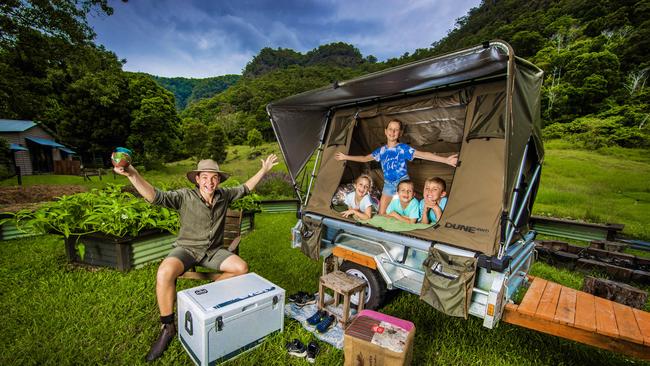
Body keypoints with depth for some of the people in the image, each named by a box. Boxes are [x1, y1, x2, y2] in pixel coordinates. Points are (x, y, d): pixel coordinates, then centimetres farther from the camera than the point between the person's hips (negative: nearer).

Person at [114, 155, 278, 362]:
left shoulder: (224, 196, -2)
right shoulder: (184, 197, -12)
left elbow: (245, 188, 9)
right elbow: (155, 196, -23)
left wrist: (264, 170, 9)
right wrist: (133, 175, -38)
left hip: (213, 251, 3)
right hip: (187, 249, -3)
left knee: (242, 268, -17)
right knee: (165, 273, -33)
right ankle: (167, 327, -10)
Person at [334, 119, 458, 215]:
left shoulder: (404, 148, -10)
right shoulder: (381, 150, 4)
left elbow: (423, 154, -19)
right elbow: (365, 158, 15)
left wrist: (445, 159, -31)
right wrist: (346, 157, 17)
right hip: (388, 184, 5)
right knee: (381, 213, 9)